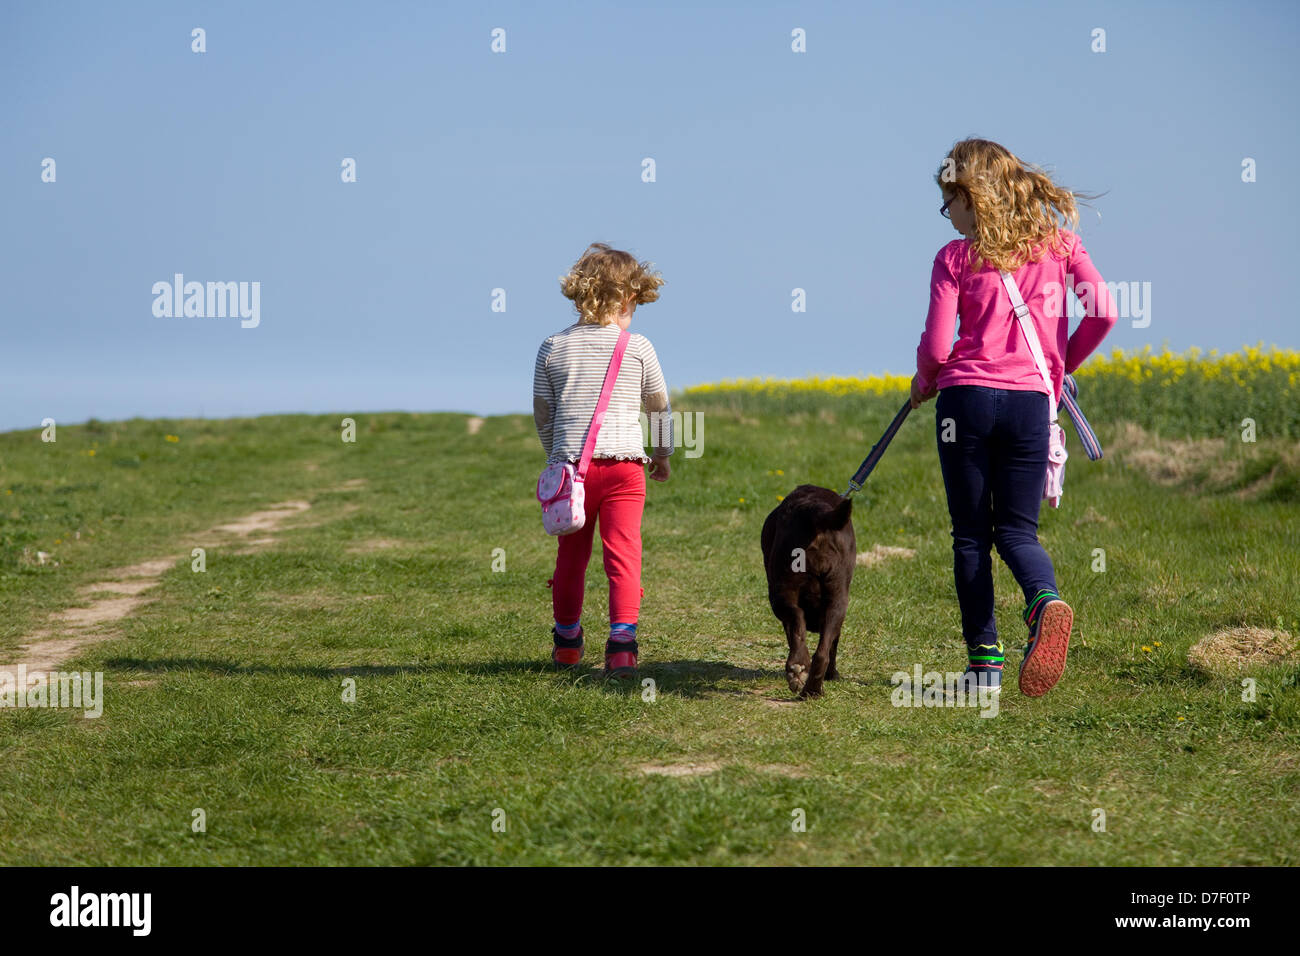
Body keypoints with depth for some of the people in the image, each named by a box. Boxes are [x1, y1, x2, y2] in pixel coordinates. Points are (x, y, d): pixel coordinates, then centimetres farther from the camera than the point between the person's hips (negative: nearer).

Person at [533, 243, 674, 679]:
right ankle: (622, 639, -17)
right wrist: (662, 454, 32)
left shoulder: (552, 348, 6)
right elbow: (660, 408, 15)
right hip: (623, 463, -2)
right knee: (623, 552, -3)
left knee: (571, 554, 15)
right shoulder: (638, 348, 1)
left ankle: (567, 641, 30)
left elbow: (542, 413, 13)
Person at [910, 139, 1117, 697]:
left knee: (970, 534, 10)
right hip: (1030, 399, 2)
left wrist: (923, 381, 18)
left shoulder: (955, 258, -1)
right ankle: (1046, 601, -23)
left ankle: (985, 658, 7)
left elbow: (936, 346, -4)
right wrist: (1063, 363, 14)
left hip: (965, 396, -2)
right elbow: (1102, 311, -3)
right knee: (1017, 530, 11)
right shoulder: (1058, 242, 7)